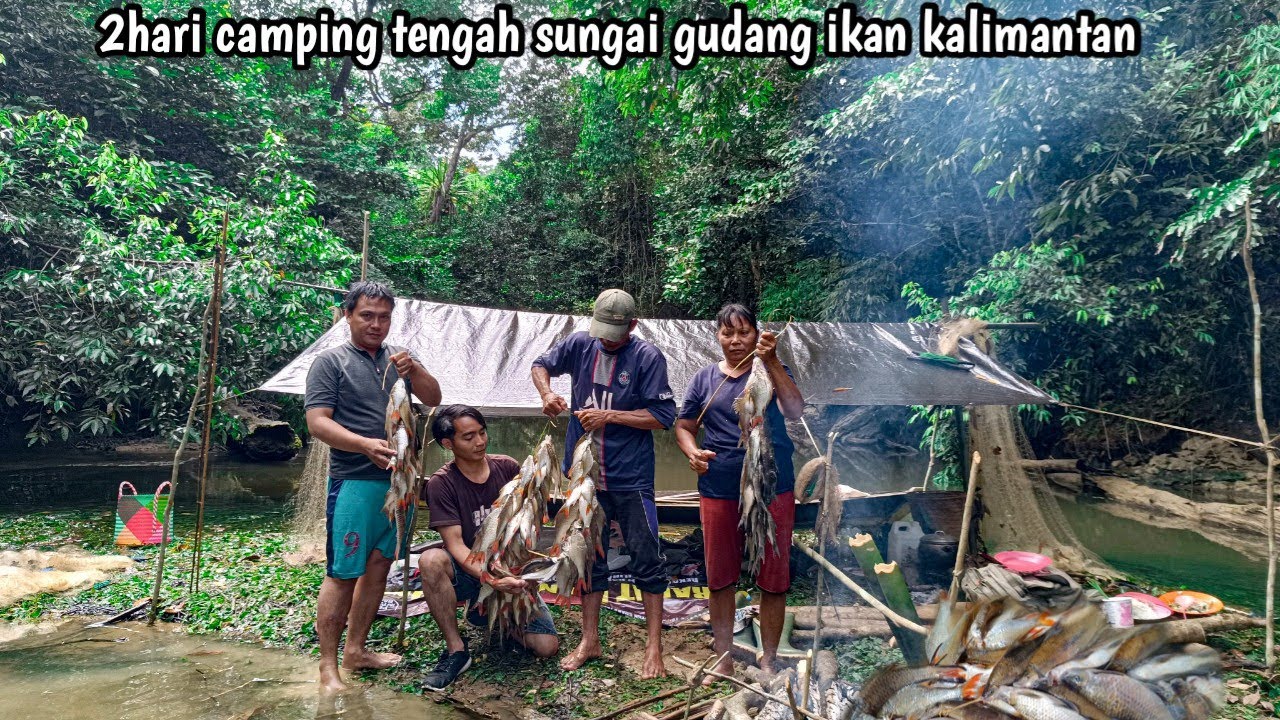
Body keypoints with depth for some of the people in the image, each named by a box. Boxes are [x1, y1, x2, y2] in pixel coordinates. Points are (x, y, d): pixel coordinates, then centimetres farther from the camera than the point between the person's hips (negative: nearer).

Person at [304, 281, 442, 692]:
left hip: (400, 481, 6)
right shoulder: (331, 363, -1)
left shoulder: (400, 360, 14)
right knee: (343, 574, -3)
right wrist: (365, 445, -25)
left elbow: (433, 399, 4)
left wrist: (413, 369, -15)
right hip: (355, 484, -6)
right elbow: (317, 423, -10)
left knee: (379, 567, 12)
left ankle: (356, 650, 25)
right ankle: (328, 668, 7)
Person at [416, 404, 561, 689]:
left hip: (513, 573, 2)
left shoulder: (507, 468, -3)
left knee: (547, 646, -15)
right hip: (471, 574, -2)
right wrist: (493, 580, -33)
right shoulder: (441, 484, -11)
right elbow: (456, 545, -19)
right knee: (431, 560, -35)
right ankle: (456, 650, -18)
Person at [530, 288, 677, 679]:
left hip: (631, 478, -4)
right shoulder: (580, 344, 1)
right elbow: (541, 365, 16)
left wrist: (609, 415, -17)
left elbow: (663, 416, -12)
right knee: (588, 557, 14)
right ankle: (589, 640, 29)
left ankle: (654, 648, 16)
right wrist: (547, 393, -5)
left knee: (646, 560, 3)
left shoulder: (648, 357, -11)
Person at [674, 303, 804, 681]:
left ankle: (769, 659, 24)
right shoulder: (704, 378, 5)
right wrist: (692, 452, -11)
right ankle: (723, 658, 29)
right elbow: (684, 426, 10)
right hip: (719, 489, 2)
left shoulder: (772, 370, -1)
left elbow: (795, 410, -19)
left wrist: (771, 361, -30)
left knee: (774, 576, 7)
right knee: (720, 576, 12)